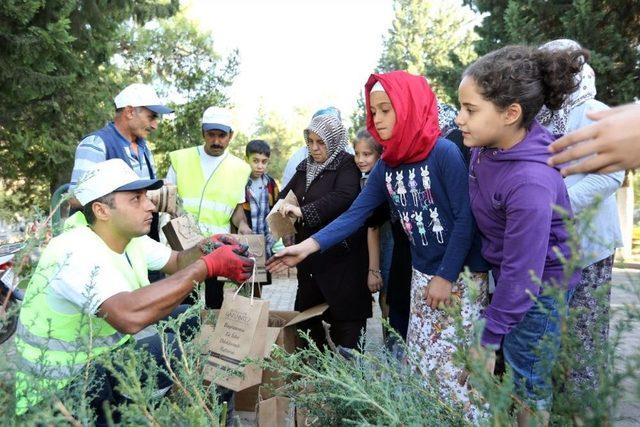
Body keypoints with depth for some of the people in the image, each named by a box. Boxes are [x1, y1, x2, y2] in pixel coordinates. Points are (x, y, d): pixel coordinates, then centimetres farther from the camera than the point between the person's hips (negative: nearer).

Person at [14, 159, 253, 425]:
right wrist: (208, 265, -40)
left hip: (105, 352, 9)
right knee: (169, 347, -25)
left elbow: (177, 262, 8)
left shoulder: (129, 237, -3)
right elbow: (131, 315, -47)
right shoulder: (77, 252, -30)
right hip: (61, 387, -8)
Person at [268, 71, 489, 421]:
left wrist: (446, 276, -16)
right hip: (422, 275, 6)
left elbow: (465, 219, -18)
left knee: (457, 364, 2)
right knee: (421, 360, 15)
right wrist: (307, 246, -15)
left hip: (461, 275, -6)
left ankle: (474, 417, 27)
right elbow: (355, 215, -5)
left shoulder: (444, 153, -18)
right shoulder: (386, 166, 0)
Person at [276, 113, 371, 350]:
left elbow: (344, 196, -24)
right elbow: (286, 193, 20)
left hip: (340, 253, -7)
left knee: (345, 315, -2)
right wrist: (283, 207, -3)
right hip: (309, 252, 7)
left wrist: (303, 212, -30)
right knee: (305, 313, 11)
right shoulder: (305, 167, 15)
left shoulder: (347, 165, -6)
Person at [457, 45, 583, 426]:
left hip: (539, 285, -7)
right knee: (514, 367, 22)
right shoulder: (488, 144, -12)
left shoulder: (530, 183, -35)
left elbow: (522, 275, -29)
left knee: (528, 382, 11)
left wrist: (489, 340, -20)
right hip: (503, 268, 7)